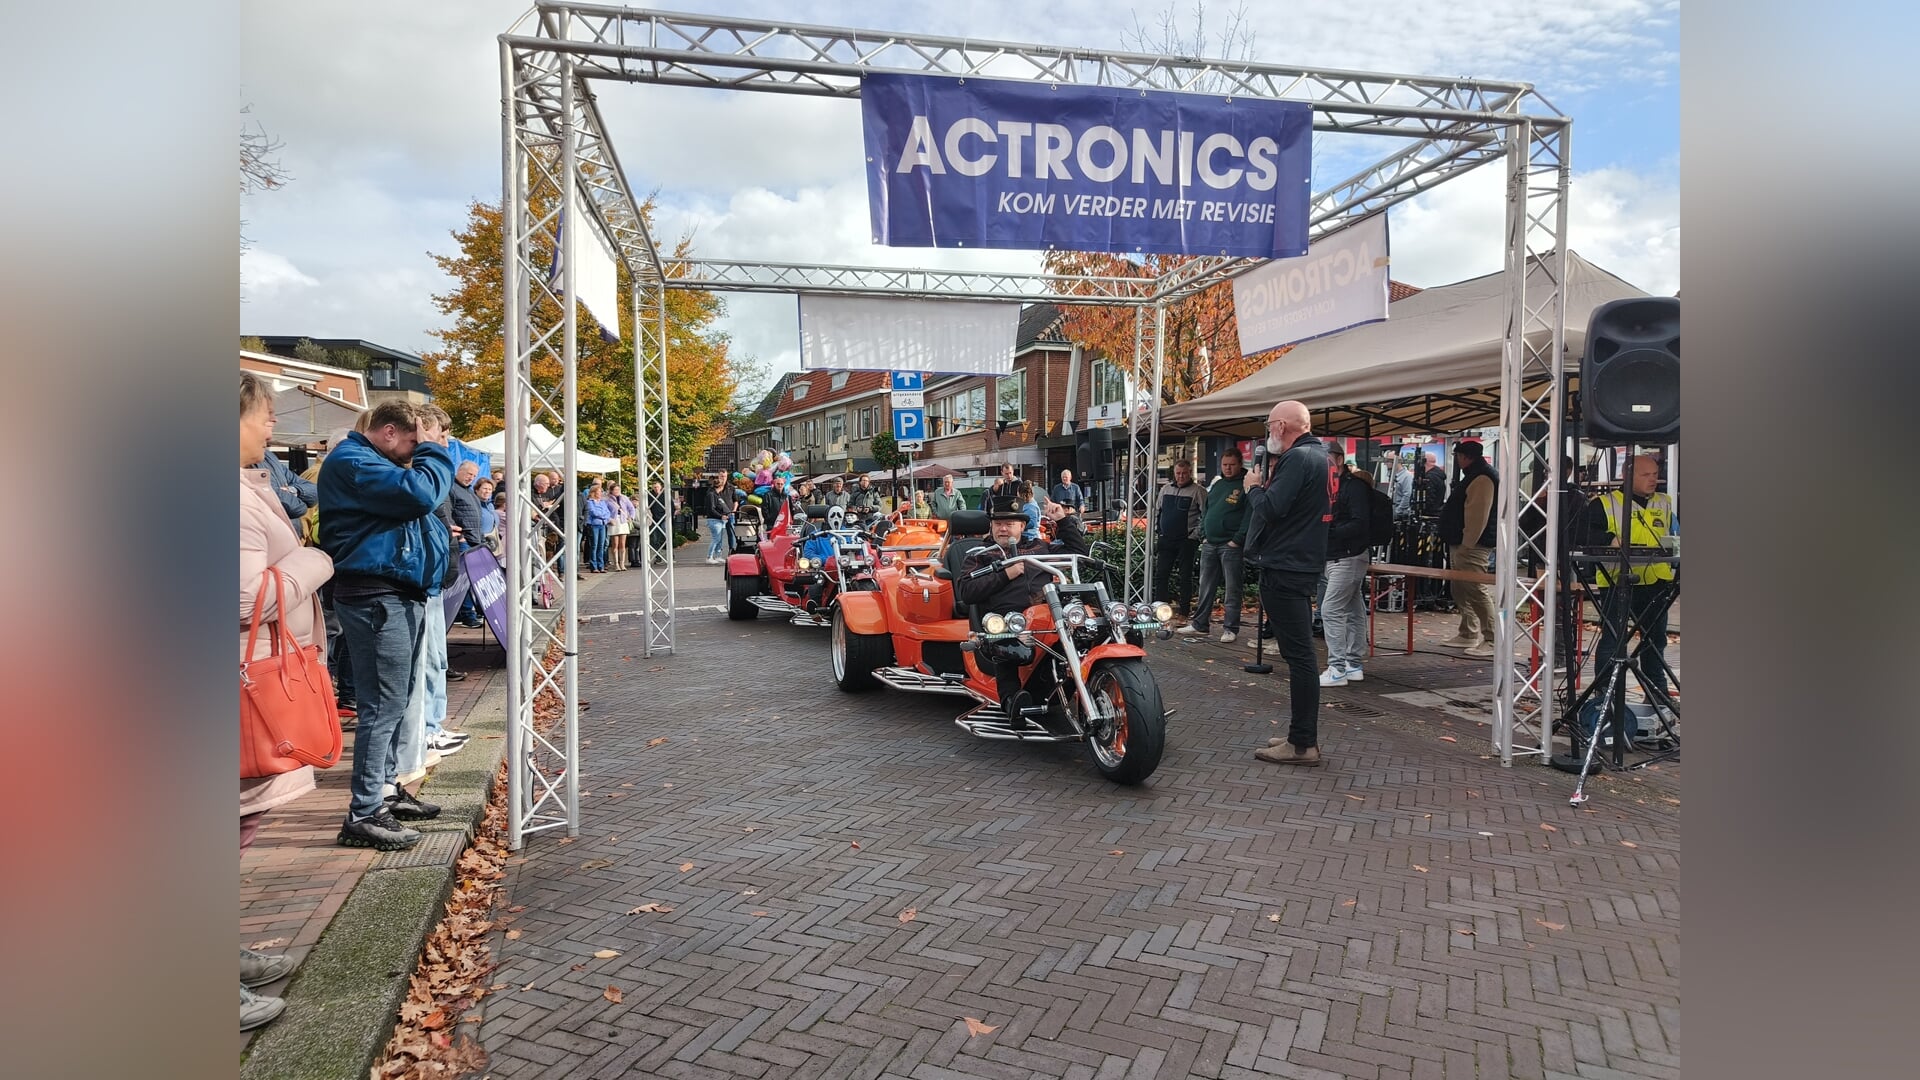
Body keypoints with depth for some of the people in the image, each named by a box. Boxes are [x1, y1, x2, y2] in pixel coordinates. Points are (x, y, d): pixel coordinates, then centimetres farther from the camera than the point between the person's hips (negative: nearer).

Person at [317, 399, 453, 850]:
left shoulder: (373, 462, 21)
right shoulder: (352, 462, -13)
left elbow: (415, 497, 21)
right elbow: (420, 493, -23)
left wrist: (429, 453, 10)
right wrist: (432, 452, -10)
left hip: (399, 594, 11)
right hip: (376, 596, -11)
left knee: (393, 700, 18)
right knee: (384, 704, -10)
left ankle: (384, 789, 29)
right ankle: (364, 815, -5)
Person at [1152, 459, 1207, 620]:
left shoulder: (1198, 491, -6)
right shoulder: (1165, 489, 13)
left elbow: (1206, 516, -9)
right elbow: (1158, 512, 22)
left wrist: (1195, 535, -14)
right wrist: (1158, 534, 15)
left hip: (1186, 541, -5)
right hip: (1166, 540, 5)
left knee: (1185, 577, 0)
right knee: (1161, 575, 5)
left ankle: (1184, 611, 6)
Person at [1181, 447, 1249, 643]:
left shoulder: (1245, 485, -5)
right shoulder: (1216, 483, 15)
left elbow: (1249, 516, -12)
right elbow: (1205, 511, 19)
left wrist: (1237, 541, -16)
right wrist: (1203, 536, 9)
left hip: (1231, 545, -6)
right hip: (1209, 544, 6)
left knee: (1232, 589, 0)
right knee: (1205, 587, 11)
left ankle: (1230, 629, 5)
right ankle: (1199, 625, 18)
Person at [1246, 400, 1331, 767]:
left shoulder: (1297, 458, -15)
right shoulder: (1315, 454, 17)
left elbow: (1270, 508, -23)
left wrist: (1254, 487, -6)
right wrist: (1269, 478, 9)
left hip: (1285, 568, -11)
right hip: (1298, 564, 11)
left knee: (1298, 654, -9)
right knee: (1300, 653, 14)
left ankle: (1303, 743, -6)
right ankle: (1302, 735, 21)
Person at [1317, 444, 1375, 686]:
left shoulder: (1354, 486, -13)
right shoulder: (1330, 486, 15)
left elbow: (1361, 524, -22)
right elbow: (1325, 520, 16)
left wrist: (1329, 532, -26)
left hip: (1348, 558, -9)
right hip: (1336, 557, 9)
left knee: (1331, 610, -12)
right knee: (1354, 611, 12)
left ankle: (1337, 669, -11)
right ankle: (1353, 665, 17)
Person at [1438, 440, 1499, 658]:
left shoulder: (1482, 478, -15)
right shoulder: (1474, 476, 20)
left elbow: (1478, 516, -23)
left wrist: (1466, 545, -24)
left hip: (1472, 548, -11)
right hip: (1462, 545, 12)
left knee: (1478, 593, -13)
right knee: (1461, 592, 17)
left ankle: (1492, 641, -13)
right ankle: (1468, 635, 26)